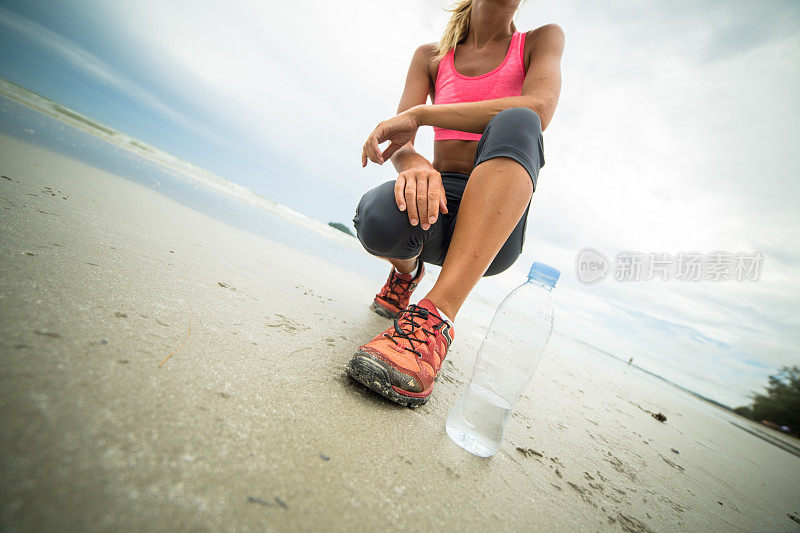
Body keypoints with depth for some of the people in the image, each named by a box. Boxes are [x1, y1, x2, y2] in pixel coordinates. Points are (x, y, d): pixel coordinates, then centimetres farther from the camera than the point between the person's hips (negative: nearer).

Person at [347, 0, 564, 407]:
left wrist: (420, 114, -12)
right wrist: (413, 165, -23)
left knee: (515, 122, -30)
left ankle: (435, 318, -39)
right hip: (437, 202, 1)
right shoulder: (430, 56, 19)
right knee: (378, 219, -34)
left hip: (498, 222, 0)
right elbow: (399, 137, 3)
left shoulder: (541, 40, 14)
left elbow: (538, 108, -11)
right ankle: (408, 268, 4)